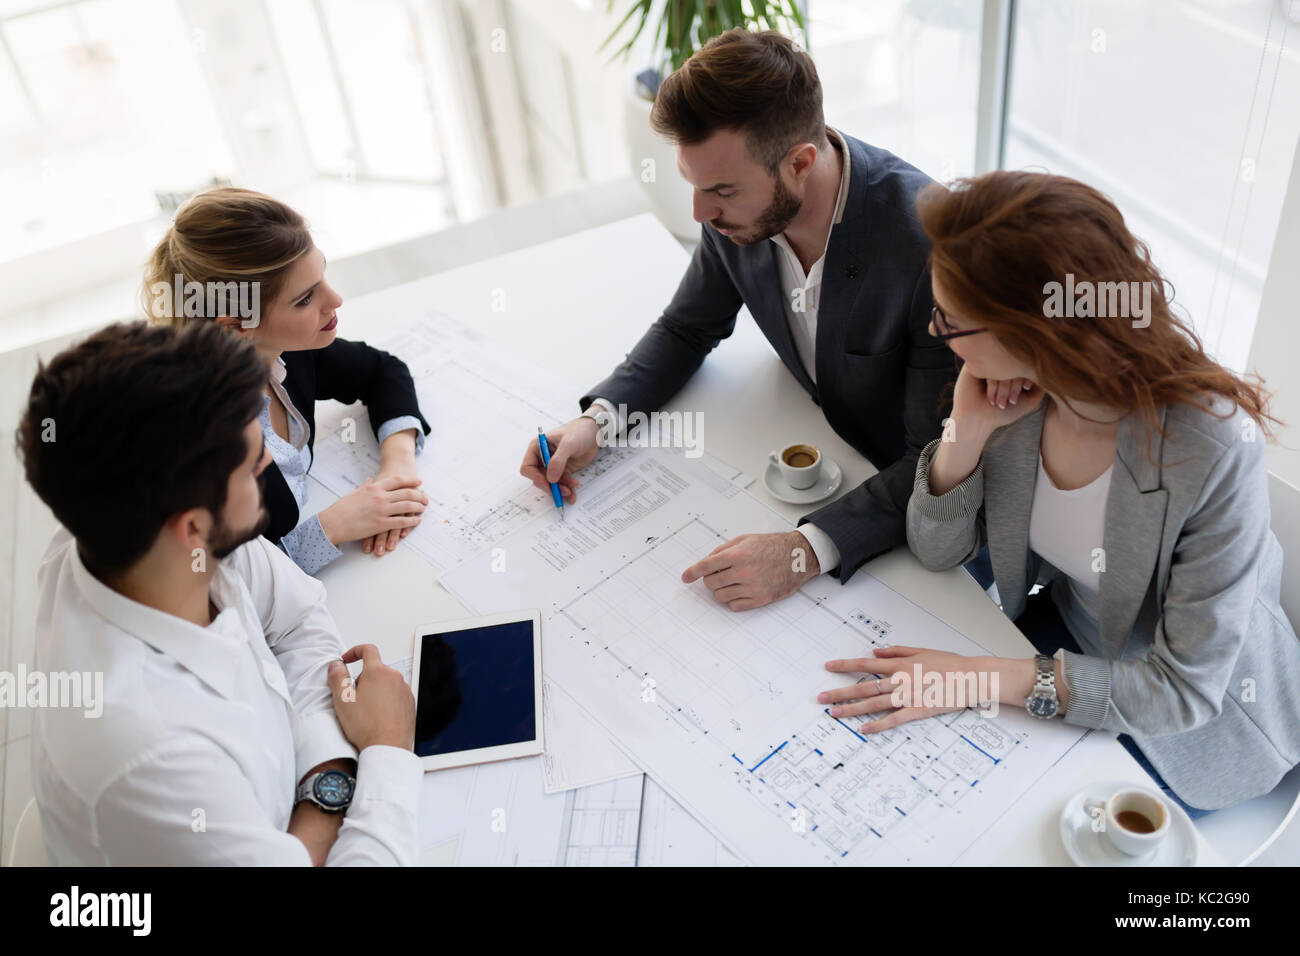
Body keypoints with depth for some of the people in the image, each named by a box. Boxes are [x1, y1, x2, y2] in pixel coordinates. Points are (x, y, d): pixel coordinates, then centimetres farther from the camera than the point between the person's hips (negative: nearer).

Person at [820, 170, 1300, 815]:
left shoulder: (1213, 449, -34)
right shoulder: (1015, 391, -18)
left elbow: (1186, 690, -27)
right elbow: (937, 551, -8)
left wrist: (988, 679, -33)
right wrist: (968, 429, -25)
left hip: (1194, 715, -4)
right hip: (1065, 627, 5)